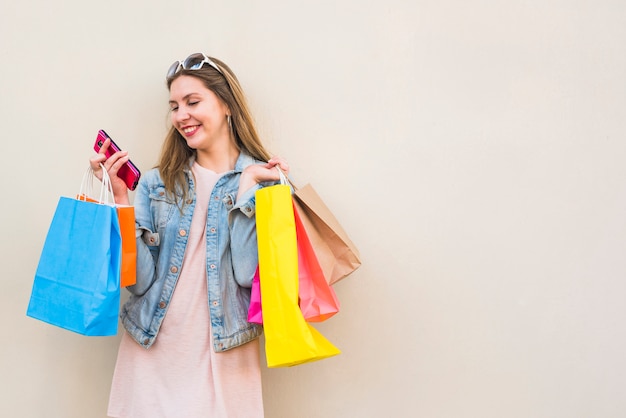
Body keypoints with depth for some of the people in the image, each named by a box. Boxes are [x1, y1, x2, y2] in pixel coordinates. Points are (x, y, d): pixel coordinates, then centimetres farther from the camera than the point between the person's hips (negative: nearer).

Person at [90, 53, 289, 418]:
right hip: (151, 355, 2)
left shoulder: (265, 179, -2)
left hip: (222, 358, -2)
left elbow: (247, 273, -14)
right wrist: (120, 198, -12)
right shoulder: (158, 183, 4)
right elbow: (140, 279, -5)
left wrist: (247, 183, -14)